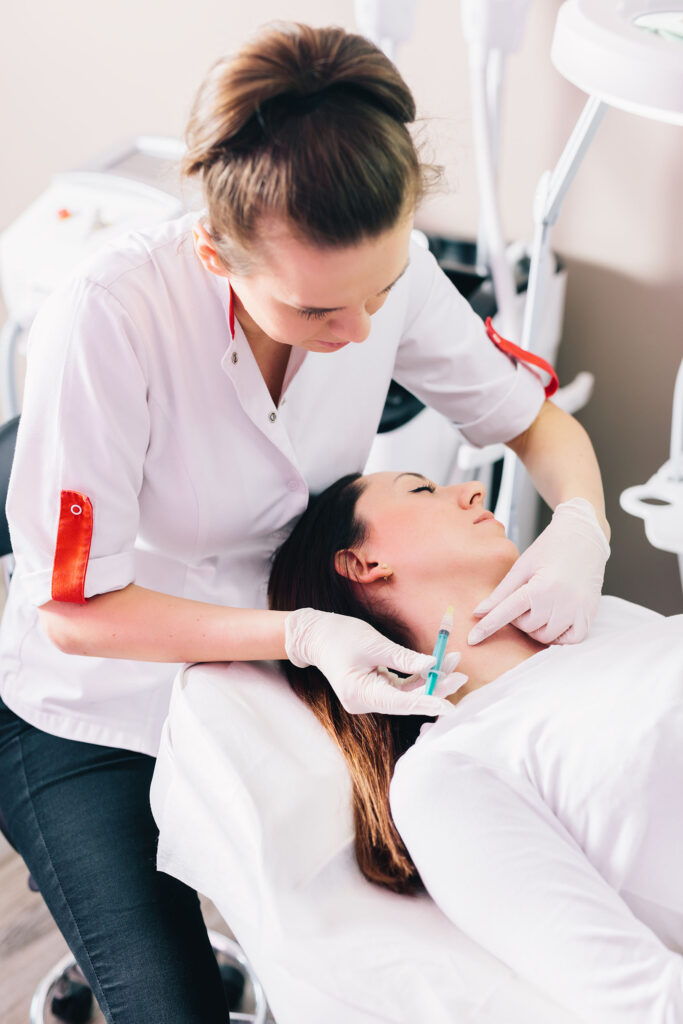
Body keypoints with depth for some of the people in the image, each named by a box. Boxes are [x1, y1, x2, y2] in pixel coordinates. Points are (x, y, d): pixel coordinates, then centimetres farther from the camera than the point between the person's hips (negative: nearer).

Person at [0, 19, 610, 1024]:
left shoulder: (384, 265, -19)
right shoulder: (108, 318, -32)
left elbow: (539, 420, -4)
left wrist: (583, 526, -25)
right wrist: (299, 634, -32)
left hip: (295, 655, 4)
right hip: (100, 709, -4)